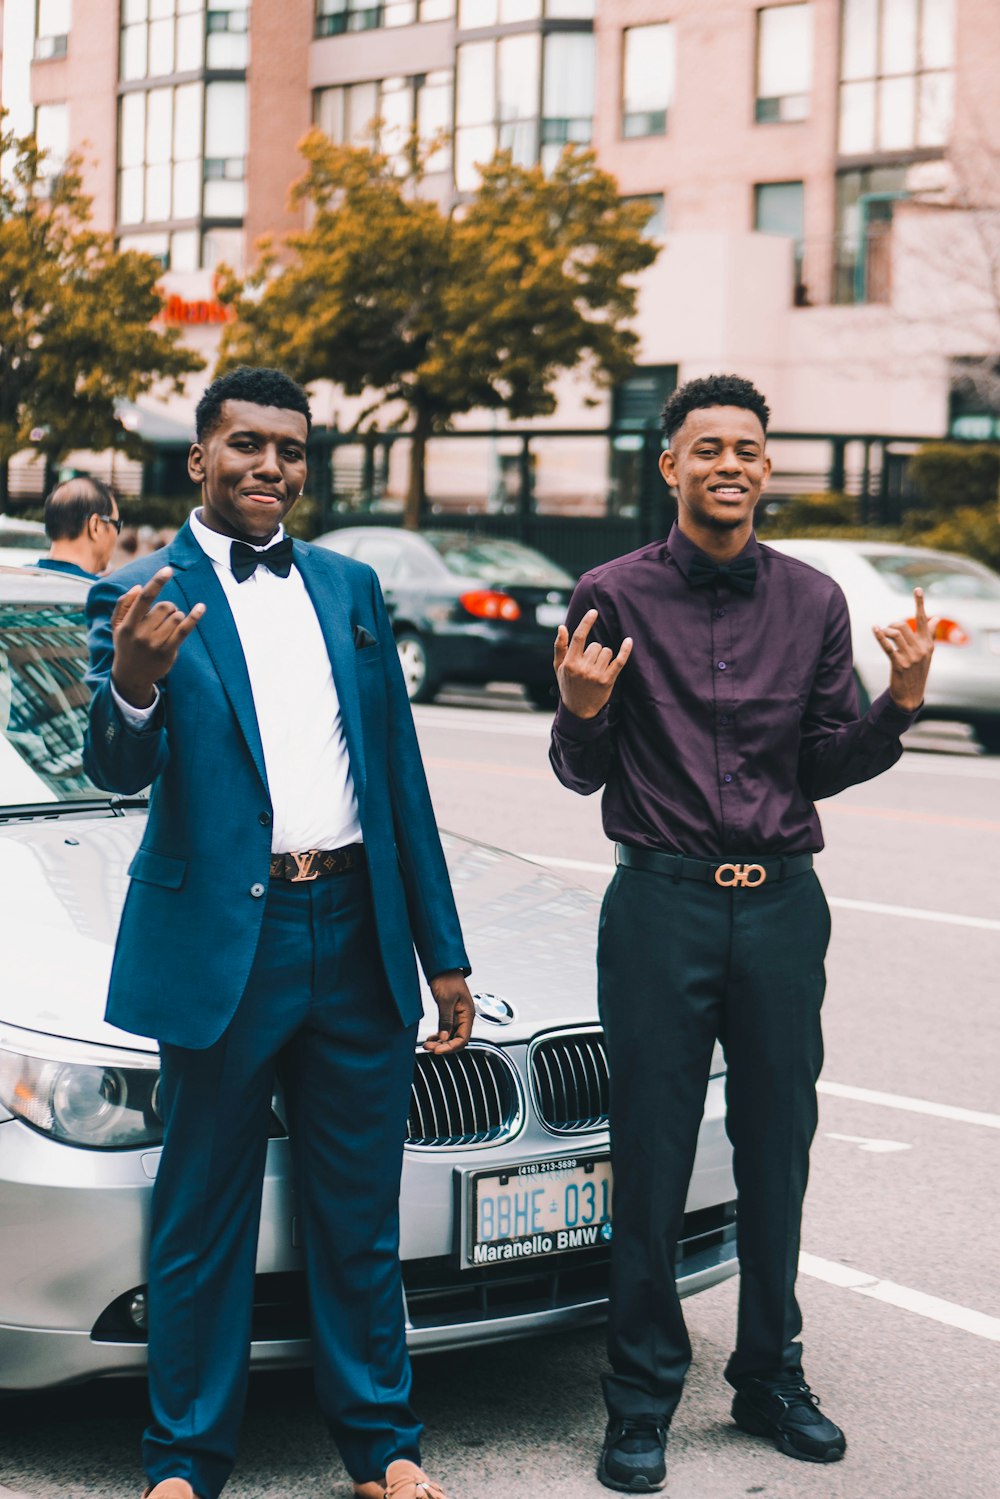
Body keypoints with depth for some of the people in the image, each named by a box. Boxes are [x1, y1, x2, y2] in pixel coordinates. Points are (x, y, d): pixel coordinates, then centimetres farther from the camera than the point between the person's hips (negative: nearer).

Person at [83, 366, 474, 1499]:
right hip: (223, 941, -4)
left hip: (357, 937, 4)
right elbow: (120, 770, -15)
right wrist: (132, 686, -38)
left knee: (359, 1216, 12)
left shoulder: (350, 588, 12)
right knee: (203, 1218, 7)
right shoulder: (143, 597, -2)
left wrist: (443, 951, 13)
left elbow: (399, 775, 14)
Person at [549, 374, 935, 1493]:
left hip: (782, 903, 3)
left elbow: (827, 766, 9)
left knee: (776, 1150, 10)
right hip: (661, 904, -3)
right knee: (651, 1157, 2)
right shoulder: (613, 597, -1)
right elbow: (581, 775, 1)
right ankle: (642, 1400, 14)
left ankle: (770, 1377, 26)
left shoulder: (813, 602, 7)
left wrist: (901, 702, -7)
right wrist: (583, 710, -19)